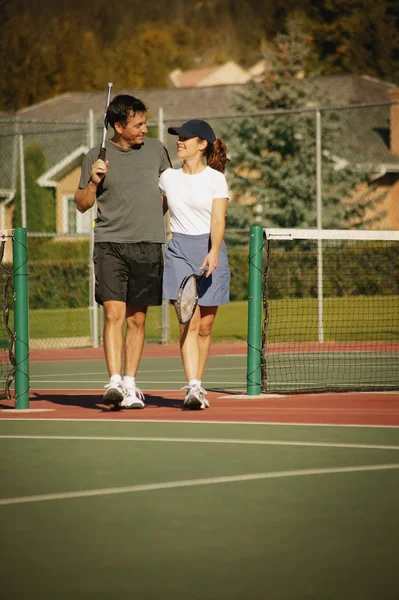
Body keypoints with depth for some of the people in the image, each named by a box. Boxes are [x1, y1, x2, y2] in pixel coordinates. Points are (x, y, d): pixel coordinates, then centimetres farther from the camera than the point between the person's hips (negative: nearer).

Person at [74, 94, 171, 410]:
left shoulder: (156, 150, 8)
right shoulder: (96, 156, 3)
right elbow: (82, 204, 9)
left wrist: (156, 218, 13)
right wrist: (93, 182, -8)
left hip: (148, 246, 2)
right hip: (110, 244, -2)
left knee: (137, 319, 5)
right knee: (114, 313, -14)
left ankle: (130, 385, 11)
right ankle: (114, 381, -21)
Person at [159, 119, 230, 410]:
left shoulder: (216, 179, -3)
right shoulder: (168, 178, 8)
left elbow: (218, 219, -13)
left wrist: (214, 251, -27)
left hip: (209, 251, -1)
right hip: (179, 250, 1)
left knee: (205, 327, 4)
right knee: (189, 322, -13)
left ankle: (198, 387, 17)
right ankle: (193, 388, -20)